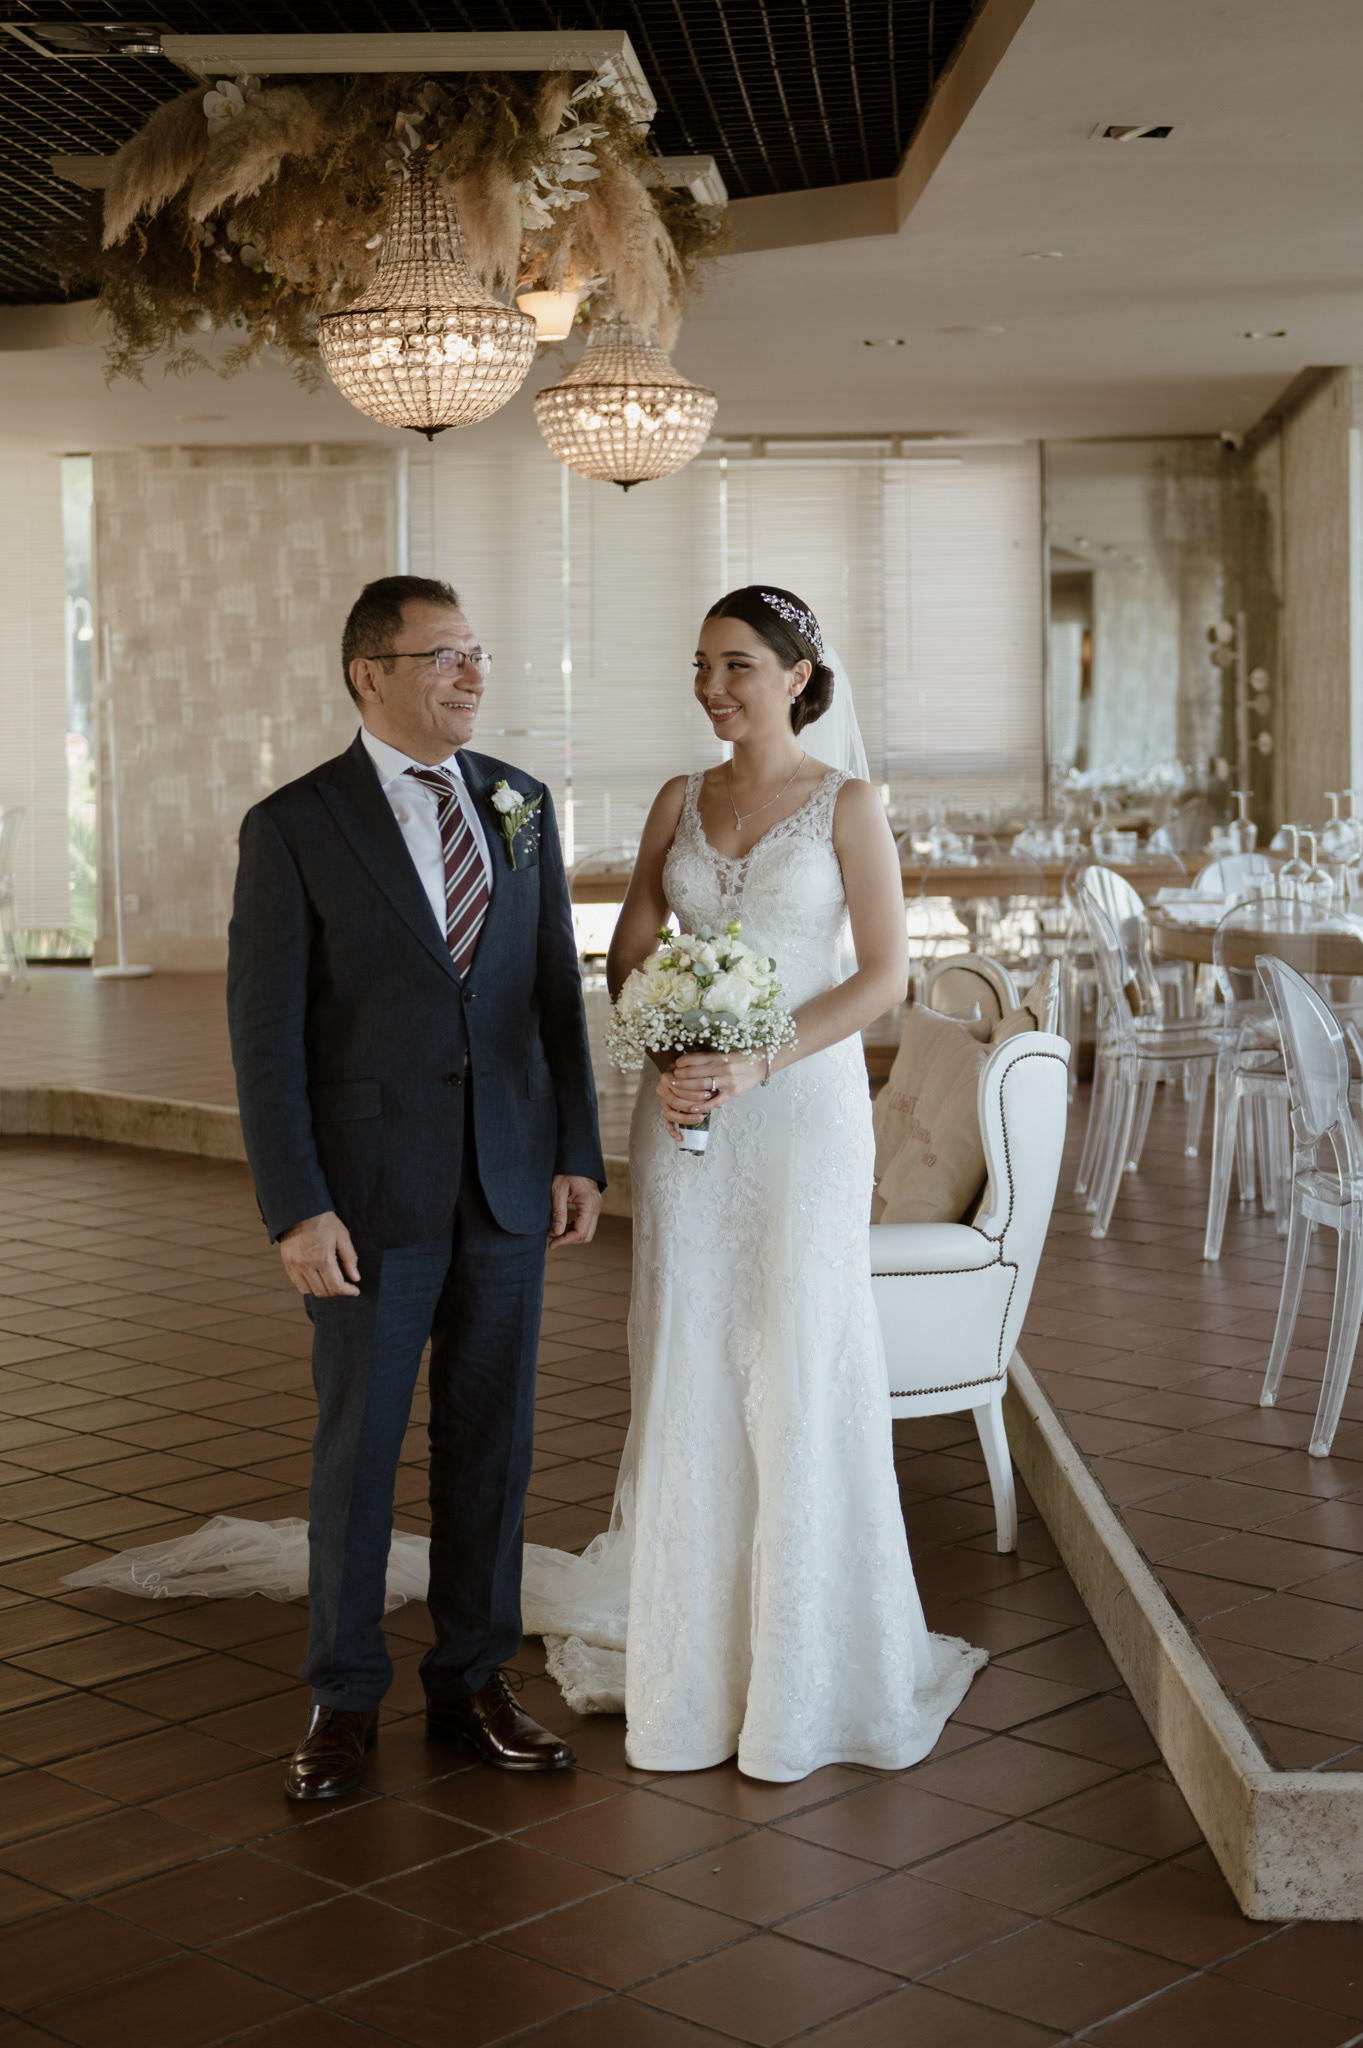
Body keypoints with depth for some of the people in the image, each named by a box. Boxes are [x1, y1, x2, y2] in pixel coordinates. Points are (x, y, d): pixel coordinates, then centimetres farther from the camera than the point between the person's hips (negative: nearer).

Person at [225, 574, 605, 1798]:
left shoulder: (521, 803, 6)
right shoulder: (293, 826, -7)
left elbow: (557, 989, 9)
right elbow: (266, 1031, -9)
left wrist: (579, 1153, 3)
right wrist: (296, 1209, -14)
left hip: (509, 1185, 4)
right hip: (374, 1192, -4)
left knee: (491, 1441, 10)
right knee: (359, 1445, 7)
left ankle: (471, 1682, 25)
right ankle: (344, 1699, 22)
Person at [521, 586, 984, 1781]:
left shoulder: (846, 805, -3)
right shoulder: (681, 802, 9)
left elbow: (886, 975, -8)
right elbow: (629, 953, 10)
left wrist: (756, 1064, -17)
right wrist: (669, 1057, -9)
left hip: (801, 1107, -4)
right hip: (685, 1111, 4)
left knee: (797, 1369, 0)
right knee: (687, 1362, 7)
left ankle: (802, 1672, 14)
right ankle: (693, 1644, 21)